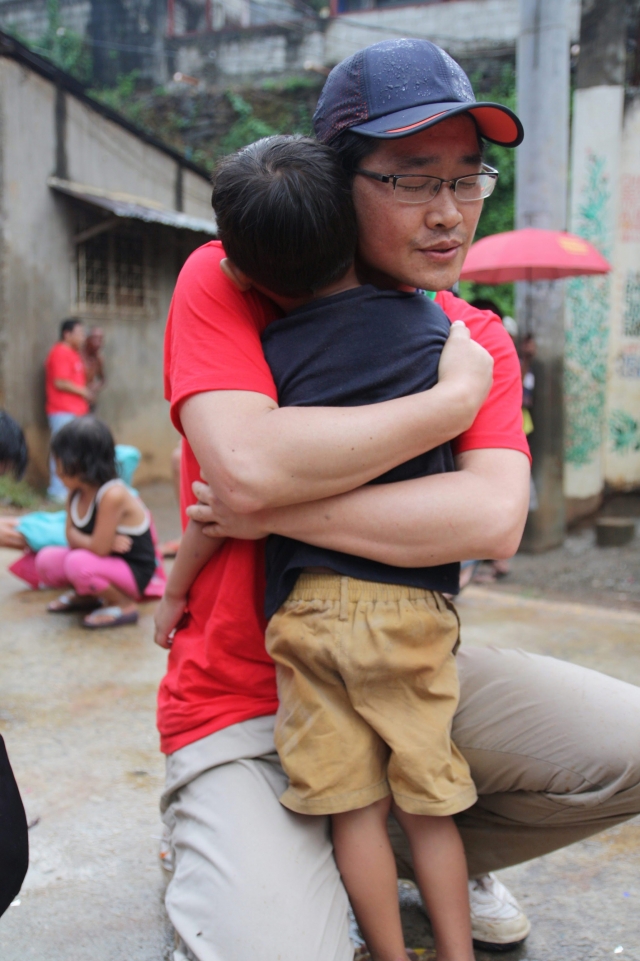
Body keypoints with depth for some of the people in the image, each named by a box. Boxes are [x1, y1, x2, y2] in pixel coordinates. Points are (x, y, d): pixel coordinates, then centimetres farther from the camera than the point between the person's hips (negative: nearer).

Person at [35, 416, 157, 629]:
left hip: (134, 573, -8)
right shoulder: (76, 492, -1)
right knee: (46, 560, -5)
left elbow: (99, 548, -29)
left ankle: (125, 605, -8)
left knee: (78, 563, -33)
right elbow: (72, 536, -2)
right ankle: (85, 595, 20)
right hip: (108, 563, 8)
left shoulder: (113, 495, -29)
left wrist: (79, 539, -9)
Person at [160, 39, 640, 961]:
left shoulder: (480, 341, -1)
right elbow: (248, 466, -29)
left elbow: (492, 520, -21)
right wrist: (450, 398, -20)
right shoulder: (224, 283, -10)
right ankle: (216, 853, 12)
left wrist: (271, 513, -24)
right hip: (243, 702, -4)